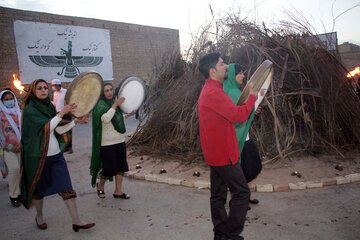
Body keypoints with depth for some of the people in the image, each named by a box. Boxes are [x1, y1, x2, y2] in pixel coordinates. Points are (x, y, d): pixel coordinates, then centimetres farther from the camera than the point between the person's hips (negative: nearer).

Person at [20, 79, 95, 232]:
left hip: (56, 154, 5)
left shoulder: (50, 107, 9)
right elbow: (46, 127, -20)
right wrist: (62, 113, -20)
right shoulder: (30, 109, -9)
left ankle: (76, 222, 4)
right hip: (39, 155, -5)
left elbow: (58, 130, 8)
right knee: (39, 189, 13)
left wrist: (76, 121, 0)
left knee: (66, 187, 0)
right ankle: (39, 217, 38)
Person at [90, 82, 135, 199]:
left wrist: (128, 115, 16)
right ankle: (100, 186, 29)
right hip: (107, 143, -7)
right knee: (108, 169, 0)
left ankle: (118, 191, 23)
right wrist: (115, 105, -28)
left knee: (120, 167, 10)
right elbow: (106, 119, -28)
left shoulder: (115, 102, 12)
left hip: (120, 141, 7)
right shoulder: (100, 105, -11)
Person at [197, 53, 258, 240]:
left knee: (218, 195, 15)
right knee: (242, 193, 1)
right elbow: (238, 115, -25)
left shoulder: (209, 90, 16)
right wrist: (252, 97, -8)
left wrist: (248, 109, 11)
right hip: (223, 154, -10)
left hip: (216, 153, 10)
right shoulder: (213, 92, -20)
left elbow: (230, 113, 22)